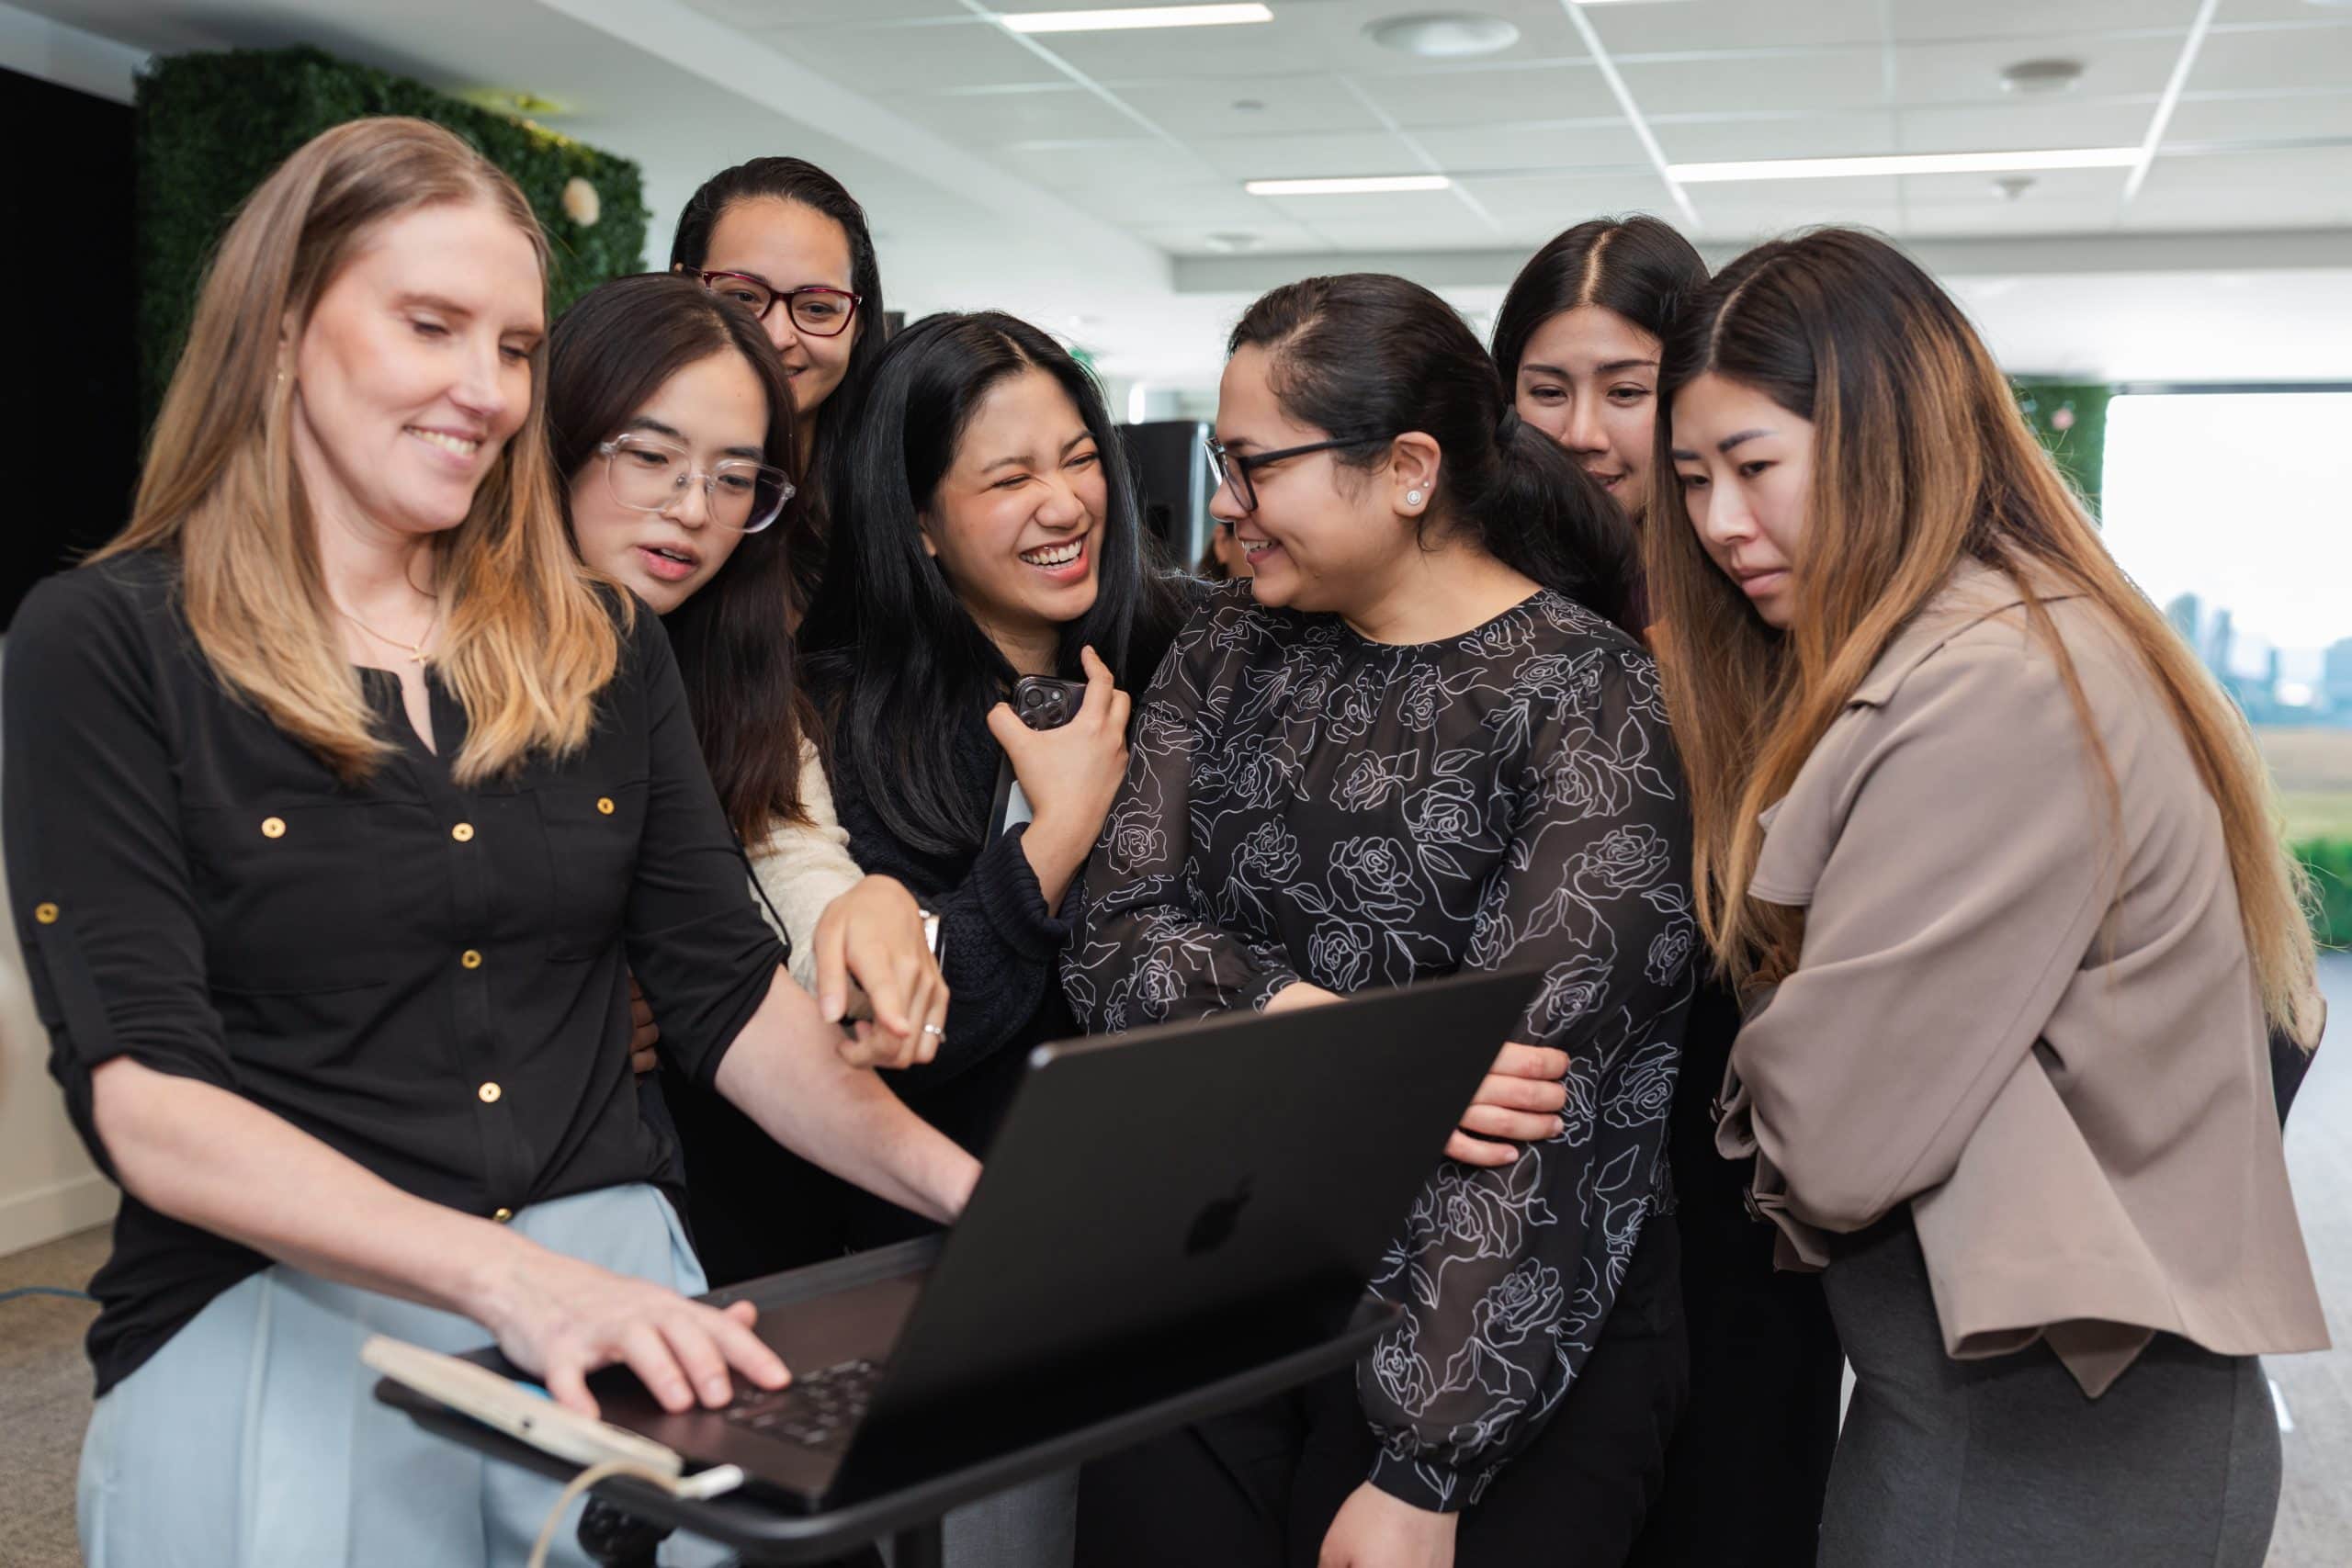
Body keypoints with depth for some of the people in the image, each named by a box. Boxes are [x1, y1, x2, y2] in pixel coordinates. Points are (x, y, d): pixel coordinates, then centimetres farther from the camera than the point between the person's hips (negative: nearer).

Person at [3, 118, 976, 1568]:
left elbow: (729, 989, 10)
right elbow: (147, 1098, -11)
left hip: (616, 1282, 4)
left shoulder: (601, 643, 12)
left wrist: (961, 1181, -7)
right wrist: (508, 1273, -26)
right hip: (271, 1309, -3)